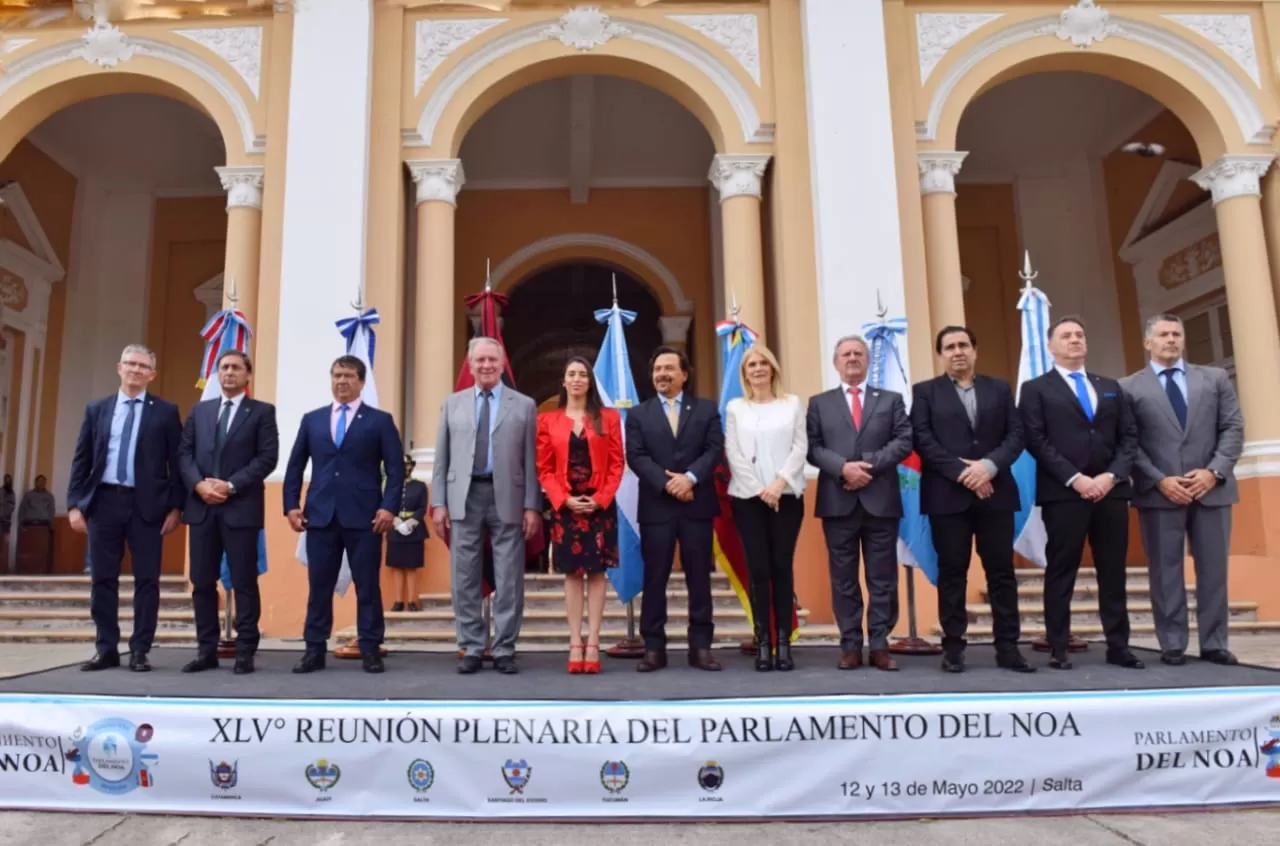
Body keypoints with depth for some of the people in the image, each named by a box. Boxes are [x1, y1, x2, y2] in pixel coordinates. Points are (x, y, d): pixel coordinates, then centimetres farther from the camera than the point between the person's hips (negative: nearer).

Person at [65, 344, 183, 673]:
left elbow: (177, 462, 0)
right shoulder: (96, 409, 11)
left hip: (146, 505, -2)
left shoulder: (165, 412, 3)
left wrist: (175, 506, -6)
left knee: (146, 580, 1)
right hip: (104, 501, 3)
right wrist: (75, 503, 1)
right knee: (103, 579, 7)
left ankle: (139, 651, 9)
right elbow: (81, 460, 9)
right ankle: (107, 649, 17)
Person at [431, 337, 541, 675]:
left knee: (508, 581, 2)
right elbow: (442, 458, 9)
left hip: (507, 498, -1)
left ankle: (504, 650, 12)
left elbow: (531, 460, 2)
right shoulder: (453, 404, 11)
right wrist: (438, 502, 1)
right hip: (464, 497, 2)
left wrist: (532, 506, -5)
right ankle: (471, 649, 16)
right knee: (465, 580, 5)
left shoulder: (524, 405, 6)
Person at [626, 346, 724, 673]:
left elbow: (715, 449, -2)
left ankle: (700, 647, 11)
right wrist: (667, 484, -15)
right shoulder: (638, 414, 10)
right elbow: (636, 456, -2)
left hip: (697, 505, 0)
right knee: (655, 579, 2)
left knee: (699, 578, 4)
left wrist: (689, 477, -17)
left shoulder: (706, 409, 10)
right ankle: (654, 648, 9)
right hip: (656, 507, 0)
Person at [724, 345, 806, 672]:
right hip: (748, 496, 0)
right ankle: (763, 644, 3)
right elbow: (733, 453, 1)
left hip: (786, 495, 0)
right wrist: (759, 490, -8)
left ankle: (783, 643, 4)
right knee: (758, 569, -2)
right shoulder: (735, 408, 8)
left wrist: (780, 483, -11)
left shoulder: (792, 403, 9)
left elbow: (800, 446, 1)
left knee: (783, 567, 0)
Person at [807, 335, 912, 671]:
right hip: (838, 501, 0)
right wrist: (843, 467, -15)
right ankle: (850, 646, 11)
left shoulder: (891, 400, 12)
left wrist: (869, 465, -13)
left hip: (881, 500, 0)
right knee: (844, 579, 4)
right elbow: (812, 447, 1)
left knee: (882, 578, 3)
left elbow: (904, 441, 0)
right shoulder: (820, 403, 11)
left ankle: (880, 646, 11)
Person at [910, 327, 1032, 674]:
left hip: (996, 492, 2)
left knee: (1002, 571, 4)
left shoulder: (1000, 388, 13)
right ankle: (953, 647, 8)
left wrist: (988, 465, -13)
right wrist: (961, 472, -13)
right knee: (952, 572, 2)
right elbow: (923, 440, -4)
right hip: (948, 494, -2)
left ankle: (1008, 647, 11)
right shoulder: (925, 391, 7)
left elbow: (1016, 434, 4)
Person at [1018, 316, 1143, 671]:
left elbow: (1129, 437, 11)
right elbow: (1036, 441, -6)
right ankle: (1058, 649, 6)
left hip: (1111, 490, 4)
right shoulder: (1036, 388, 4)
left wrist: (1112, 475, -6)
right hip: (1063, 493, -4)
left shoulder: (1111, 387, 18)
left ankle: (1118, 646, 16)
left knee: (1113, 573, 8)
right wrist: (1075, 479, -14)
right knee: (1061, 572, 0)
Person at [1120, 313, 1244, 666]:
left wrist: (1214, 471, -9)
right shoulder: (1129, 387, 4)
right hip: (1159, 492, -2)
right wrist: (1160, 480, -12)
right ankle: (1173, 645, 9)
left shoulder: (1215, 378, 13)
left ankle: (1214, 644, 16)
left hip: (1212, 488, 3)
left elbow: (1233, 428, 6)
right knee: (1166, 572, 2)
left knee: (1213, 569, 6)